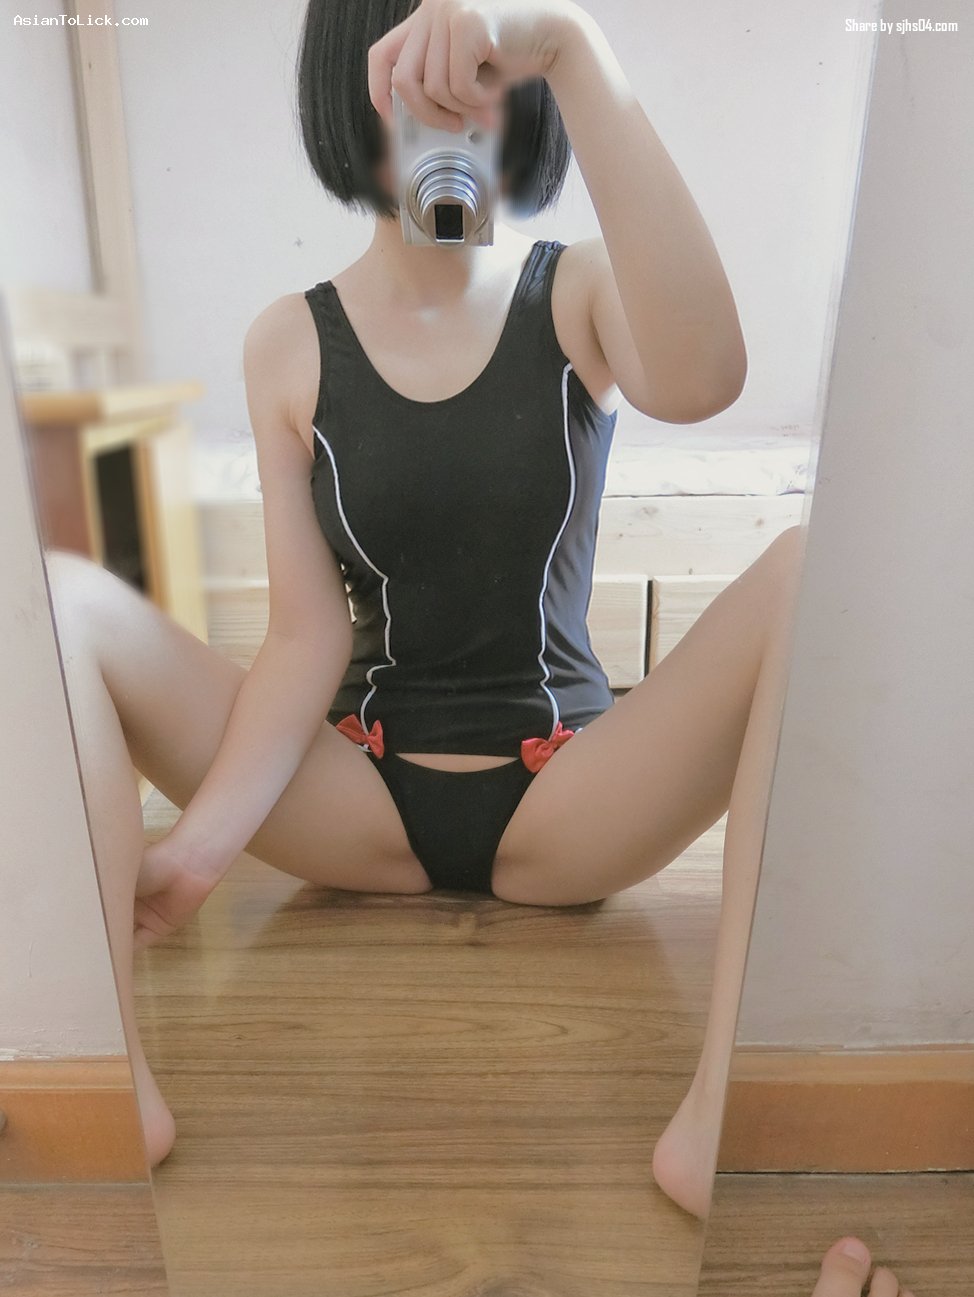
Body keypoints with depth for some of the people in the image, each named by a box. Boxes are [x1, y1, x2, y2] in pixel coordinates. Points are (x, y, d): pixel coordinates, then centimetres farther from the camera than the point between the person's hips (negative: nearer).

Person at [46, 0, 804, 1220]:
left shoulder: (582, 293, 0)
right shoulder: (288, 345, 1)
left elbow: (701, 379, -26)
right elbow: (308, 635, -6)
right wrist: (202, 837, -19)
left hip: (570, 799, 0)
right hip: (362, 796, 2)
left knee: (821, 567, -24)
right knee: (50, 596, -12)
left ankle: (719, 1116, -28)